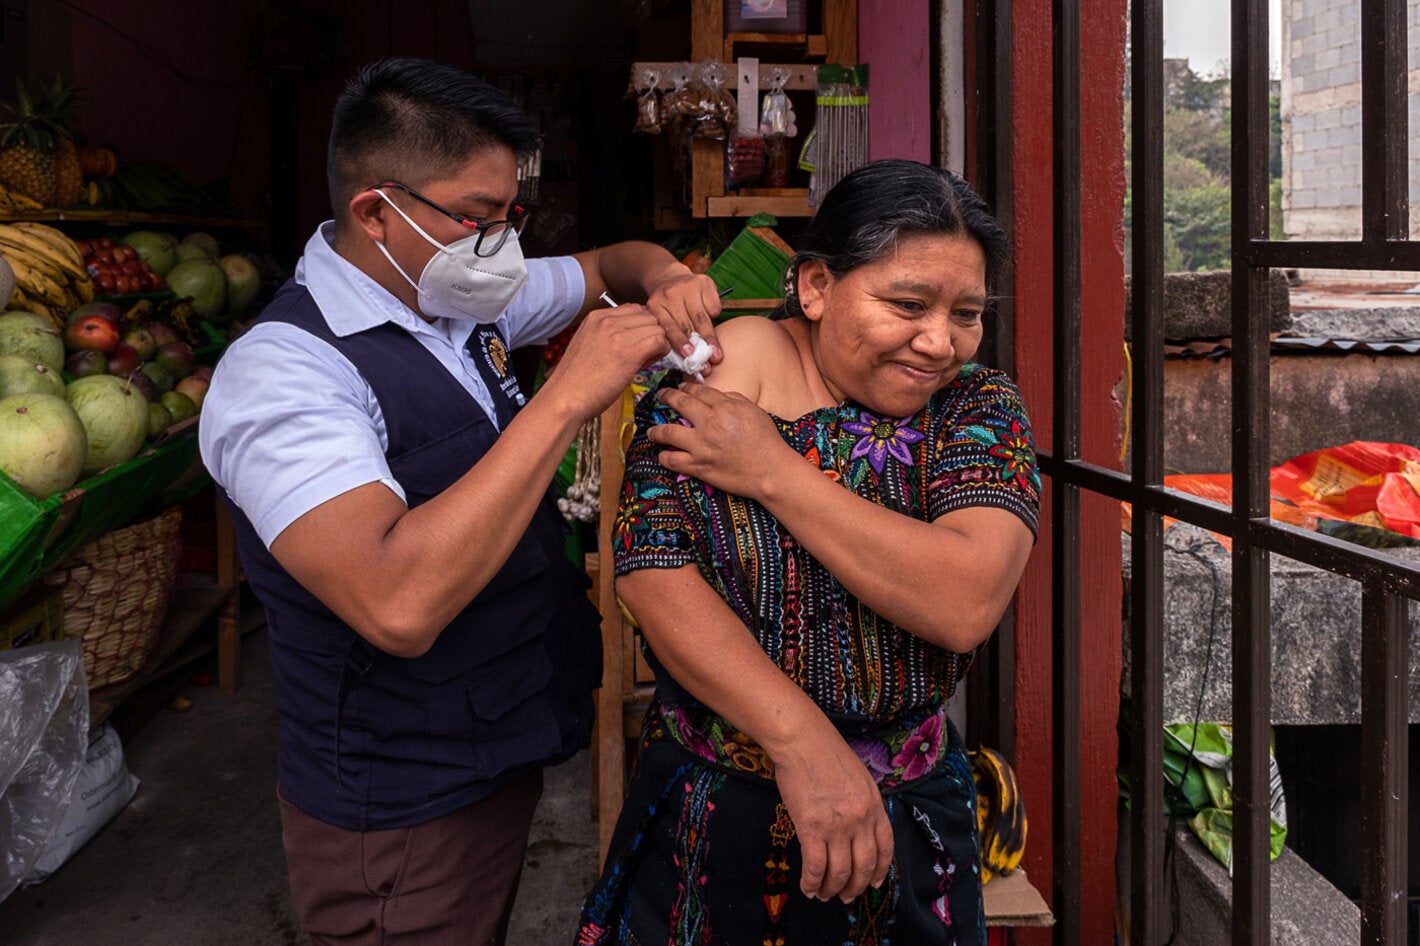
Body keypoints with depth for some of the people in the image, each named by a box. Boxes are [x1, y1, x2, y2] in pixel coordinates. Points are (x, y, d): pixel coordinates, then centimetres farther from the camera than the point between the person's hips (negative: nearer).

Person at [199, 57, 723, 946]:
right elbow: (399, 606, -39)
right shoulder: (281, 370, -25)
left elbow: (612, 263, 16)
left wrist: (666, 280, -8)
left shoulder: (464, 300, -1)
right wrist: (566, 398, -36)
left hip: (505, 751, 8)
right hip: (402, 815, -7)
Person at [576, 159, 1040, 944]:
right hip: (708, 814, -1)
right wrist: (803, 738, -25)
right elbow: (651, 567, -19)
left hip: (901, 820, 2)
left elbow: (967, 604, -24)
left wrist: (772, 470, -23)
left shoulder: (979, 407, -7)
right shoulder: (740, 359, -11)